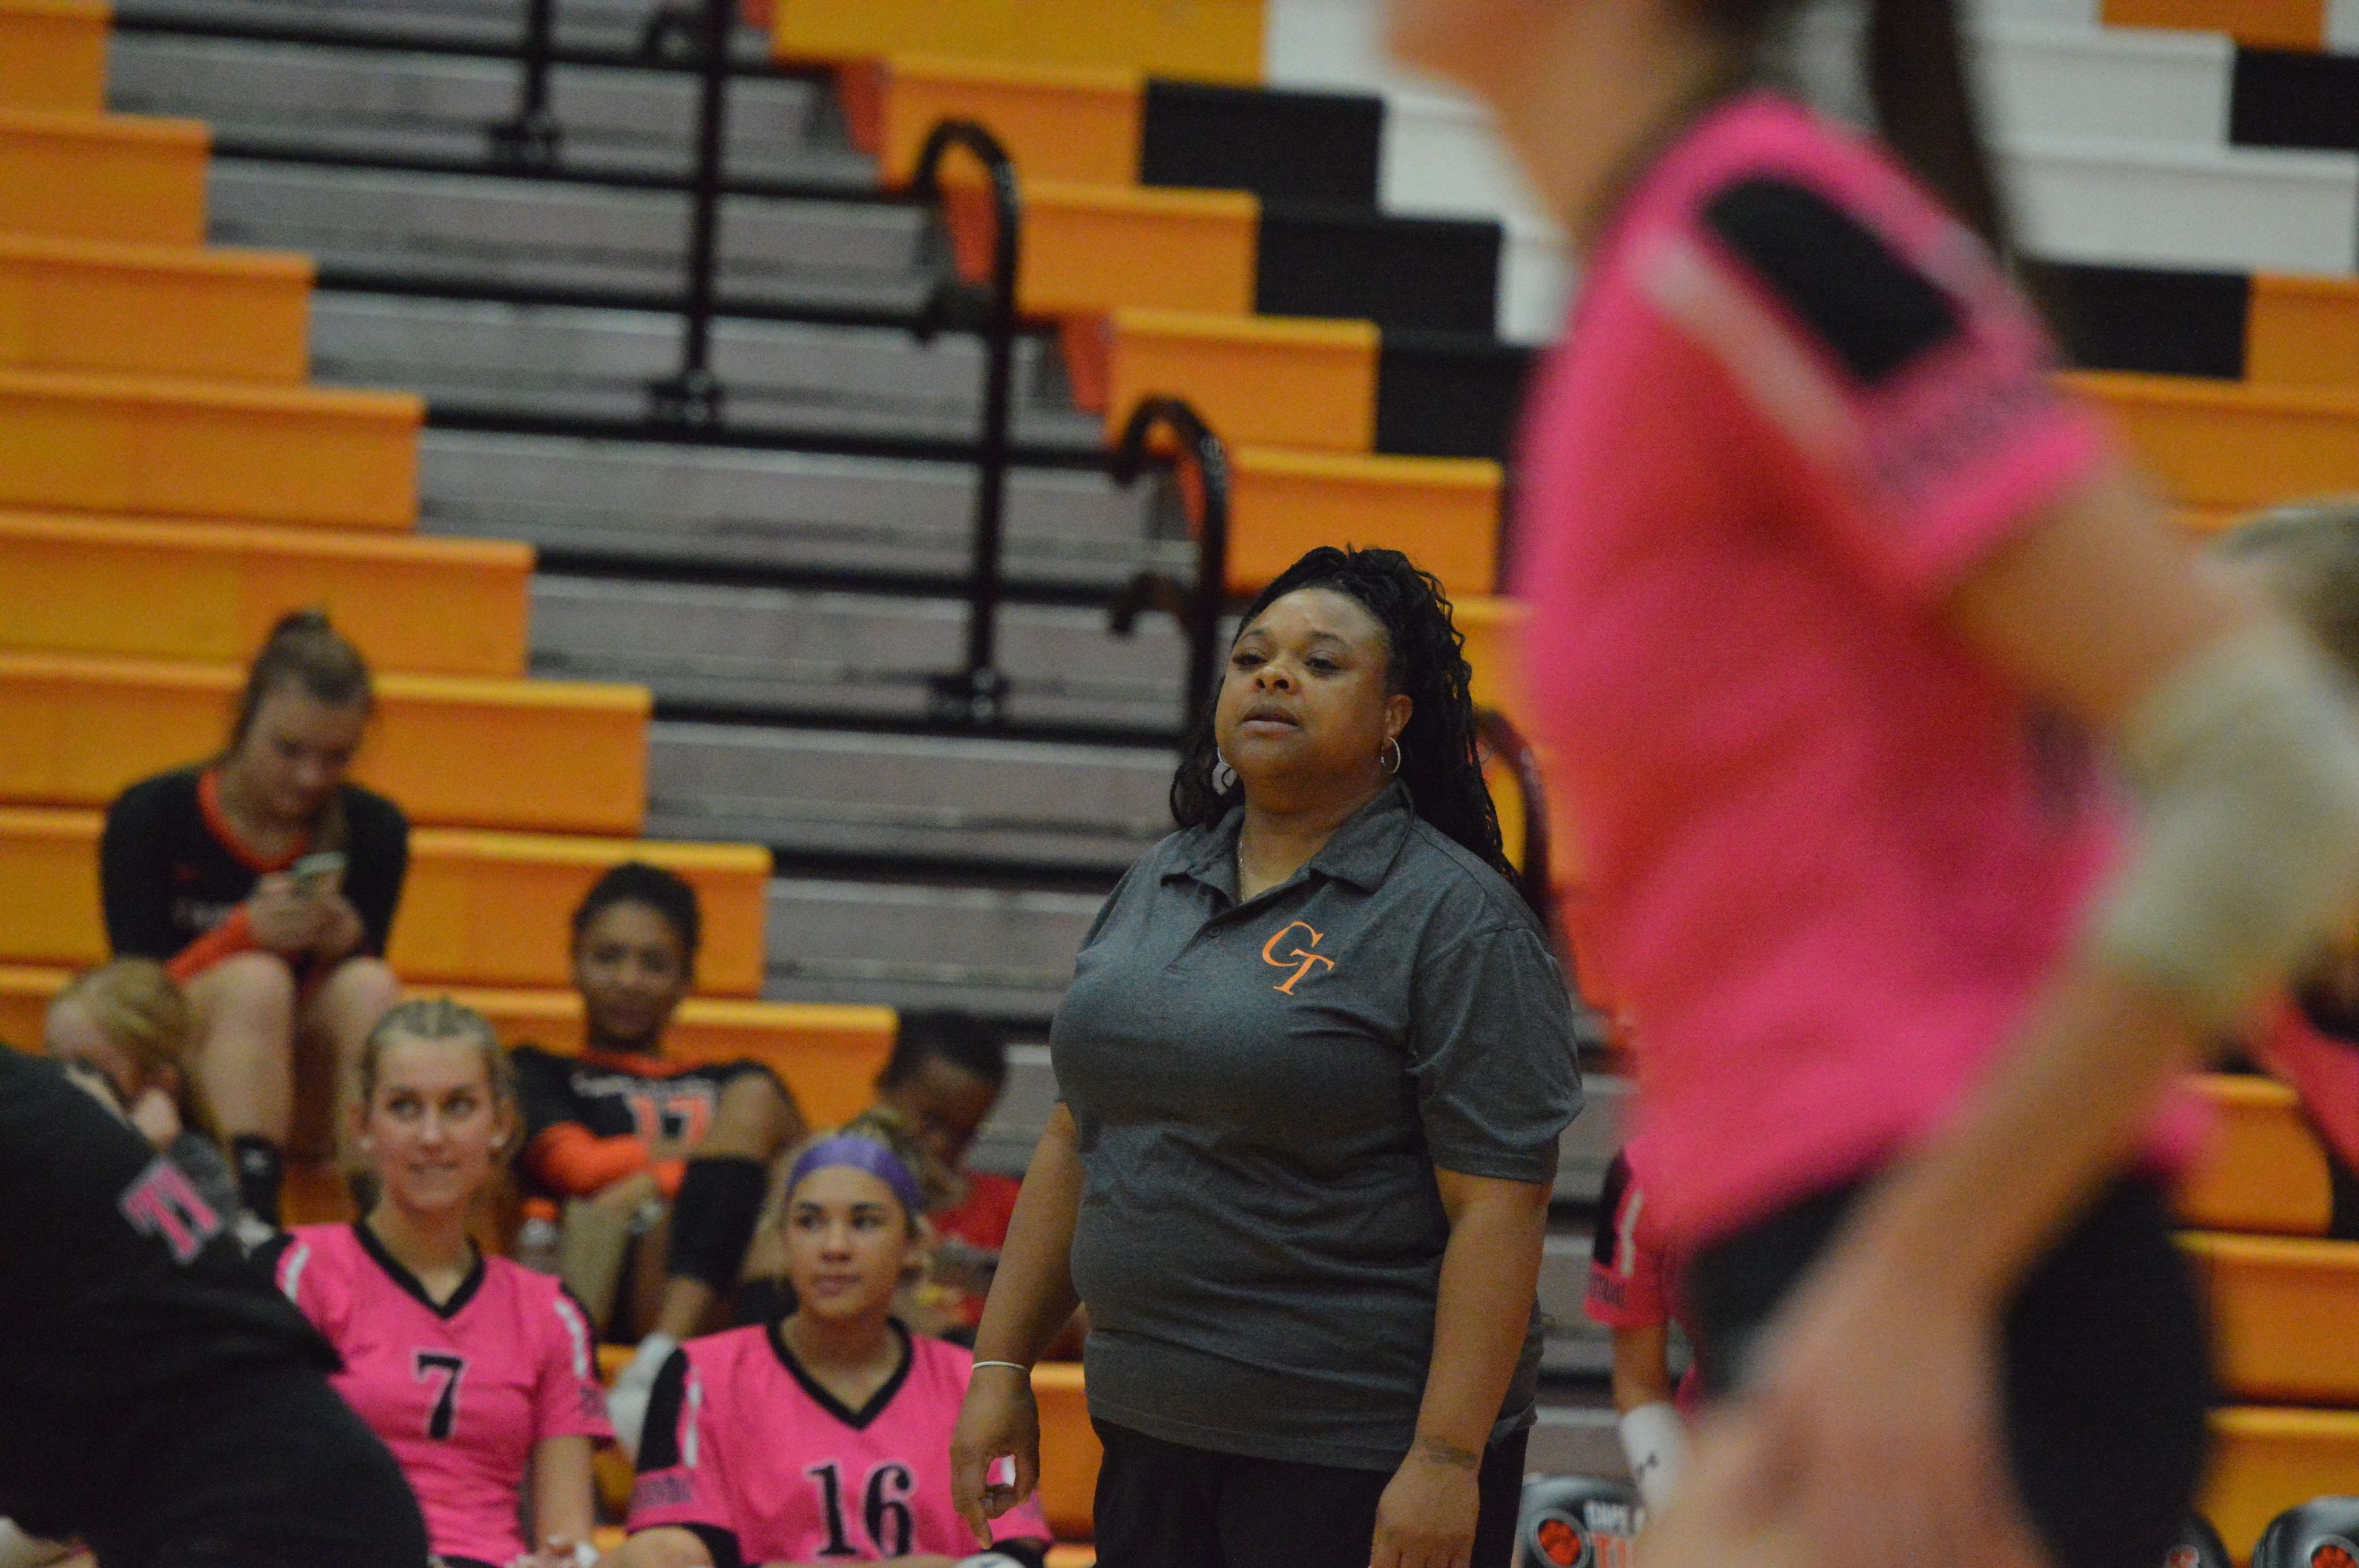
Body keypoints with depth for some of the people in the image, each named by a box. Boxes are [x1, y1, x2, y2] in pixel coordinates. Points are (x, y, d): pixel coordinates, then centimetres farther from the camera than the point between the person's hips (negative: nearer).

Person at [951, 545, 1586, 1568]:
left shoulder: (1456, 917, -9)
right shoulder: (1156, 887, 13)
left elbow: (1498, 1209, -14)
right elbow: (1076, 1139, 19)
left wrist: (1445, 1461, -20)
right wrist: (1001, 1362, 14)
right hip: (1149, 1434, 7)